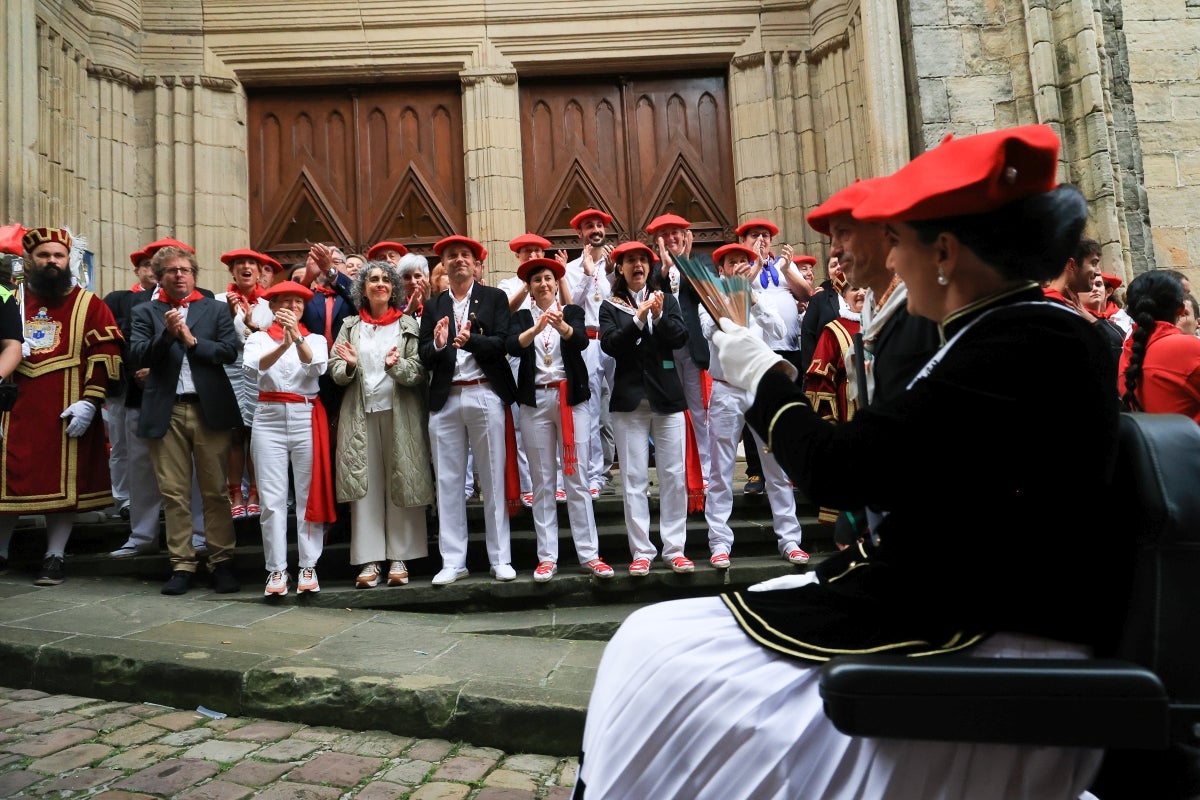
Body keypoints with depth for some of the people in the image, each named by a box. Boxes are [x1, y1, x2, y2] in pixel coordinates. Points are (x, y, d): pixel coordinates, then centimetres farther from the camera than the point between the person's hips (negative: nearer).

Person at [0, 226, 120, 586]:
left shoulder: (89, 304, 3)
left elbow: (106, 355, -4)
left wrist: (89, 402, -12)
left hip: (66, 413, -2)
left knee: (64, 481, 3)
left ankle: (54, 557, 14)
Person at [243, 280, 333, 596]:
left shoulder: (315, 339, 11)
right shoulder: (259, 338, 10)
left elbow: (317, 368, -10)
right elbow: (252, 368, -12)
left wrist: (298, 338, -27)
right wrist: (283, 345, -29)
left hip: (307, 419, 0)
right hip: (269, 419, 0)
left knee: (309, 494, 1)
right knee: (272, 498, -1)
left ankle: (308, 566, 7)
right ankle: (277, 569, 6)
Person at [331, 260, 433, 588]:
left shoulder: (408, 324, 5)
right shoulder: (350, 326, 11)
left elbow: (418, 372, -2)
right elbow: (336, 372, 7)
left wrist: (395, 365, -21)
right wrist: (350, 366, -13)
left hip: (400, 414, -2)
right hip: (360, 414, 2)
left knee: (401, 484, 0)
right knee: (365, 485, 2)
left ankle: (399, 558, 9)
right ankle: (369, 560, 8)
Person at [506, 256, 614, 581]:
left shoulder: (572, 311, 7)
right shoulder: (521, 317, 9)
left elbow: (582, 340, -13)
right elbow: (513, 347, -11)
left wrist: (561, 325, -33)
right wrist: (536, 328, -29)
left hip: (571, 398, -1)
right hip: (535, 401, 1)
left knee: (577, 479, 1)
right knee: (543, 482, 4)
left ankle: (589, 554, 6)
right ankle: (547, 556, 10)